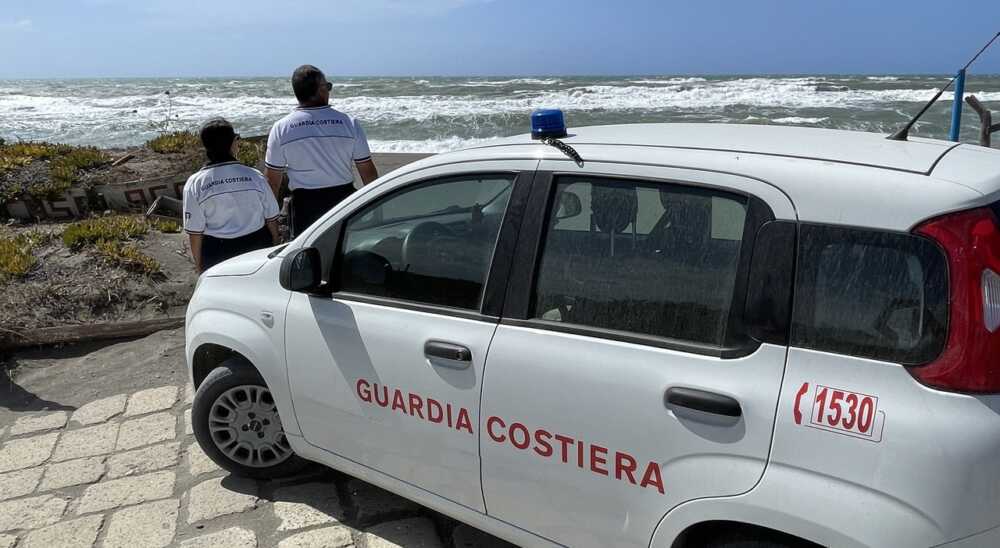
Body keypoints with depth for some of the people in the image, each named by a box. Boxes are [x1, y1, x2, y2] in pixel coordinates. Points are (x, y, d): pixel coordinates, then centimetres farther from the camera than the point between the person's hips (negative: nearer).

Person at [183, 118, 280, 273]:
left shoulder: (195, 184, -10)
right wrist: (274, 249, 15)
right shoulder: (254, 176, -8)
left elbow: (195, 232, -8)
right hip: (257, 247, 1)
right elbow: (271, 219, -1)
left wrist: (199, 265, 6)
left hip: (217, 253, -1)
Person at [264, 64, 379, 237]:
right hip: (343, 199, 0)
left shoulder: (280, 128, -4)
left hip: (305, 205, 0)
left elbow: (272, 180, 0)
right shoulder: (348, 123, -5)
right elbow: (369, 173, -2)